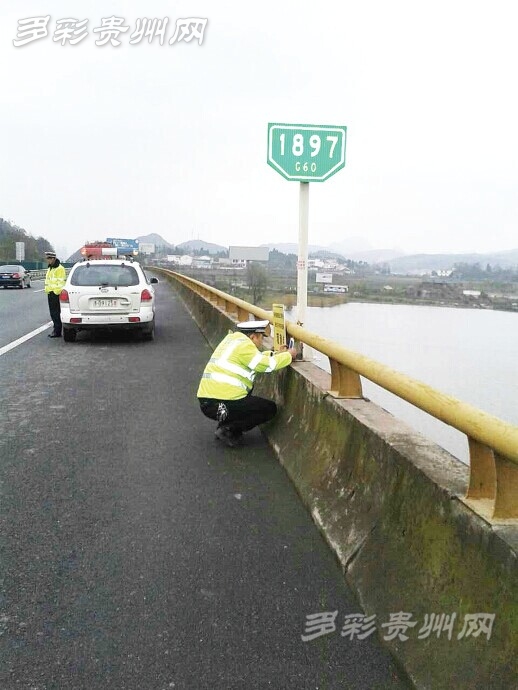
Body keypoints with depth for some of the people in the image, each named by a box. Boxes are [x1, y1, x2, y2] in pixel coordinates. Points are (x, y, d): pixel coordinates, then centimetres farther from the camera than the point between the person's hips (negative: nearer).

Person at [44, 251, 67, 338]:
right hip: (50, 293, 10)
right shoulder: (50, 268, 20)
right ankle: (56, 330, 21)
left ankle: (57, 332, -6)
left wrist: (57, 292, -21)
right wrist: (48, 290, 19)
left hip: (55, 293, -10)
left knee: (56, 313, -8)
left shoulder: (59, 268, -12)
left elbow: (61, 282, -17)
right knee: (52, 312, 13)